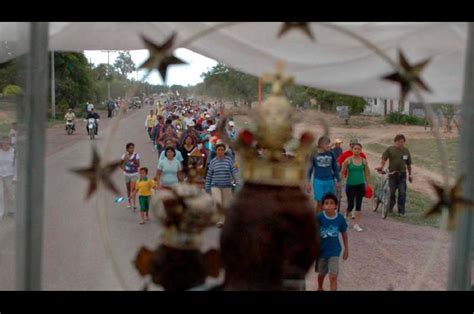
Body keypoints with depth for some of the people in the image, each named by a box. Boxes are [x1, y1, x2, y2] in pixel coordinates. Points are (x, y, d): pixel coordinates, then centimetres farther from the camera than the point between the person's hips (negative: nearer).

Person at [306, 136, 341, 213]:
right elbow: (310, 169, 2)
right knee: (320, 203, -2)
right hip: (318, 181, -2)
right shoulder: (314, 155, -4)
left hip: (329, 181, 2)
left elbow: (335, 168, 10)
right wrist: (308, 183, 1)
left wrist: (338, 180, 11)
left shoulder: (331, 154, 1)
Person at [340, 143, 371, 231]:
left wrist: (368, 185, 9)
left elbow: (366, 174, 9)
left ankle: (356, 224, 9)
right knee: (351, 205, 2)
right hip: (350, 185, -2)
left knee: (358, 205, 2)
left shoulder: (364, 161, 2)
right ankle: (345, 216, 33)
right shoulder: (348, 160, -5)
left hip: (360, 185, 2)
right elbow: (342, 173, -1)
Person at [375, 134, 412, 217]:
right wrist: (381, 166, -30)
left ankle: (401, 211, 5)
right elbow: (384, 159, -11)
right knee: (391, 192, 4)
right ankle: (390, 207, 26)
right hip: (392, 174, -2)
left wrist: (410, 174, 17)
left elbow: (409, 164, 16)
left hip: (402, 174, 2)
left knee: (402, 193, -2)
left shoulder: (406, 151, 9)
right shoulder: (390, 149, -1)